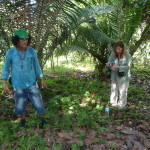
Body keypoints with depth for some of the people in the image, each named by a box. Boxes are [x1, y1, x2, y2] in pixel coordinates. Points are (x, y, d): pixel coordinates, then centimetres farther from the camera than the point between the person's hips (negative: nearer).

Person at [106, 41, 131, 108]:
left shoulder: (127, 55, -16)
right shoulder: (113, 54, -6)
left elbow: (127, 66, -20)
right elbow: (109, 62, -3)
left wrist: (118, 67, -33)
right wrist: (108, 64, -28)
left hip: (123, 76, -3)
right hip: (115, 76, 3)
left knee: (122, 90, 10)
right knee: (114, 89, 14)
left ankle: (121, 104, 28)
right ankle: (113, 103, 32)